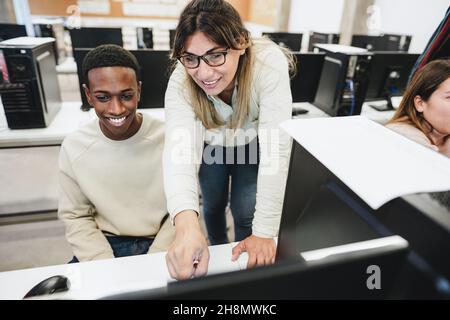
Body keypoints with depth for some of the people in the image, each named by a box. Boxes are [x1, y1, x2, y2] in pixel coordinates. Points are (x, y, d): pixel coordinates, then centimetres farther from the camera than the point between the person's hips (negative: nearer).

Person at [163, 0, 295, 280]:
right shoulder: (181, 82, -33)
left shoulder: (269, 63, -39)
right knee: (214, 205, 12)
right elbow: (179, 147, -47)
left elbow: (276, 147, -41)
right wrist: (186, 224, -65)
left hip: (252, 143, -1)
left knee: (245, 212, -1)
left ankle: (243, 267, 31)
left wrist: (265, 232, -41)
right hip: (211, 145, 1)